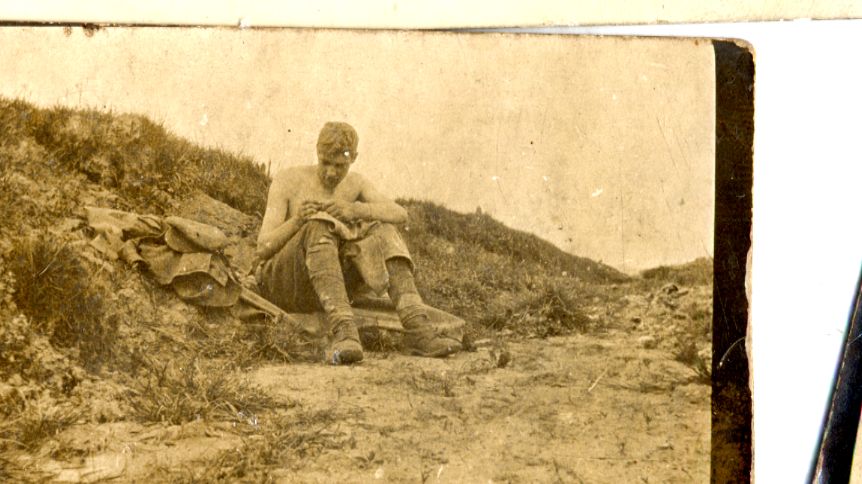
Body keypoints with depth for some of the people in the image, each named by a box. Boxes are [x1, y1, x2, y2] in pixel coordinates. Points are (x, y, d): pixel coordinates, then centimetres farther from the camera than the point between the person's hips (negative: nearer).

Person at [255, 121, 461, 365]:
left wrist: (354, 210, -31)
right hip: (281, 285, -4)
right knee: (319, 225, -33)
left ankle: (416, 327, -33)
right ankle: (343, 329, -48)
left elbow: (400, 214, -13)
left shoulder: (355, 184, 5)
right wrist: (297, 220, -33)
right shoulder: (287, 180, -8)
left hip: (320, 293, 4)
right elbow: (264, 250, -14)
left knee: (380, 230, -18)